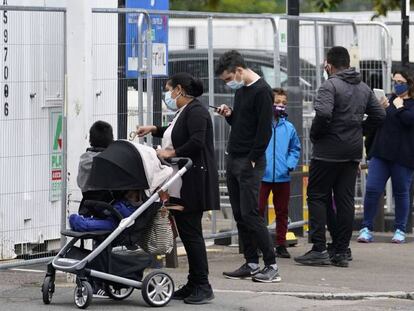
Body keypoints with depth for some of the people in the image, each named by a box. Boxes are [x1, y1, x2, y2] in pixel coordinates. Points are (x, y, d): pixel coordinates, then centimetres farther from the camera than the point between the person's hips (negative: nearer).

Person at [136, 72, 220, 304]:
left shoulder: (196, 111, -12)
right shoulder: (184, 112, 17)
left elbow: (196, 141, -25)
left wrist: (172, 153, -17)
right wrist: (154, 129, 33)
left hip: (194, 182, -10)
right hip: (181, 187, 10)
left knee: (191, 232, -8)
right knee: (187, 232, 10)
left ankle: (203, 287, -4)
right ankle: (194, 285, 14)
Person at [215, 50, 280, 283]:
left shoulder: (262, 91, -12)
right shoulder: (240, 90, 16)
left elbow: (264, 130, -17)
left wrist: (252, 160, -18)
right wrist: (229, 115, 5)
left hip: (250, 163, -9)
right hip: (233, 159, 9)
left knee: (249, 214, -11)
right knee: (240, 215, 8)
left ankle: (272, 265, -7)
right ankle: (251, 264, 12)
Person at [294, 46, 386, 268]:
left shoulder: (330, 85, -12)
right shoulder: (364, 88, 11)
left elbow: (323, 114, -25)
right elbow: (379, 115, 13)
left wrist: (314, 135, -10)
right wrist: (358, 129, 14)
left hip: (328, 151, -6)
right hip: (353, 152, 6)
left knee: (317, 197, 1)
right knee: (345, 201, 8)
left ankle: (319, 249, -6)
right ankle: (341, 252, 8)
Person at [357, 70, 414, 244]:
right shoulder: (389, 100, 15)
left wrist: (398, 107, -6)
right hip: (381, 153, 4)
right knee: (372, 189, -6)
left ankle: (400, 230, 15)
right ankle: (366, 229, -1)